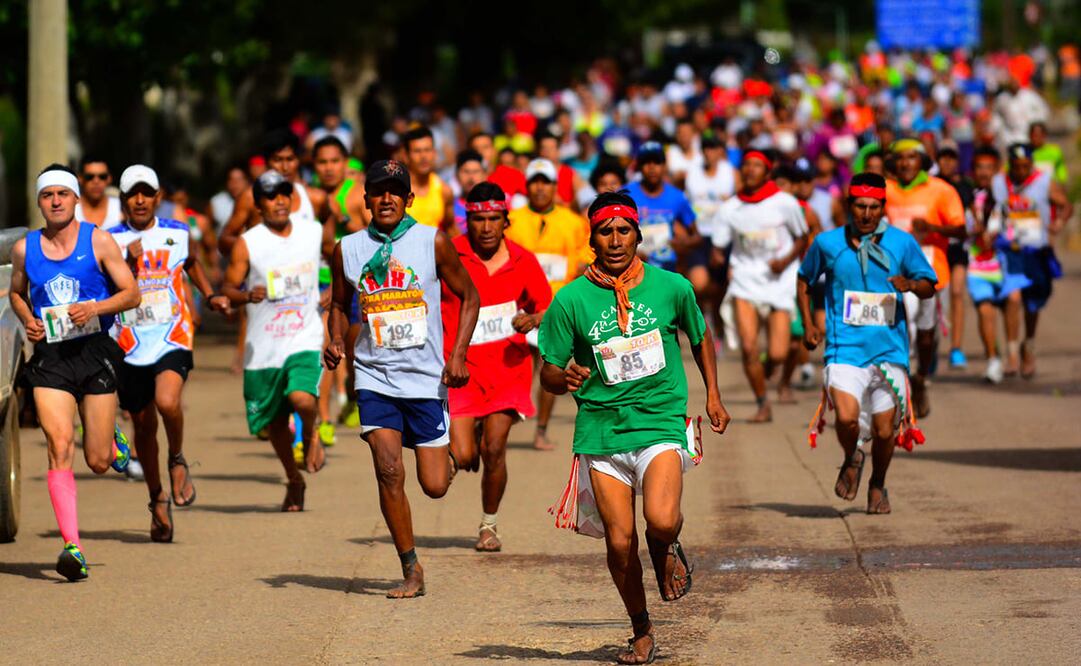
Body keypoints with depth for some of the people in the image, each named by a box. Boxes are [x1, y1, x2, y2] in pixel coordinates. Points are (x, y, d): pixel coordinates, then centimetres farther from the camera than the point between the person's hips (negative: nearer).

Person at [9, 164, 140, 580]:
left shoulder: (98, 241, 0)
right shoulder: (25, 250, 6)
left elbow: (131, 293, 1)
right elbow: (17, 292, 24)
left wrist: (95, 308, -16)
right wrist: (27, 320, 4)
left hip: (95, 353, -1)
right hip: (49, 358, 1)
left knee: (99, 463, 3)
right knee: (59, 447, -17)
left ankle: (113, 442, 43)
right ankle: (72, 546, -20)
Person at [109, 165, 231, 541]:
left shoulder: (178, 234, 5)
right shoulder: (111, 241, -1)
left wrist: (210, 297, 13)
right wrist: (130, 264, -20)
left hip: (173, 339, -1)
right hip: (131, 345, 1)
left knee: (167, 402, -28)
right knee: (143, 425, 10)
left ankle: (178, 461, 2)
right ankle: (158, 501, 28)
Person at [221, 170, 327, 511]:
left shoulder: (314, 232, 2)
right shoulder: (247, 243, -6)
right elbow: (228, 288, -6)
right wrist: (248, 296, -25)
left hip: (304, 339, 0)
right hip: (263, 346, 0)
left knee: (302, 399, -26)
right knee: (275, 421, 10)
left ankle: (310, 435, 9)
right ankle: (294, 481, 33)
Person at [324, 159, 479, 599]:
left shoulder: (433, 242, -2)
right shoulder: (348, 250, 2)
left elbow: (468, 296, 6)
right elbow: (340, 303, 18)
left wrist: (457, 356, -5)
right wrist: (336, 340, -2)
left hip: (427, 378, -1)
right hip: (375, 377, 1)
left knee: (435, 485, -1)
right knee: (389, 471, -15)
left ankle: (444, 457, 38)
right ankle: (411, 570, -3)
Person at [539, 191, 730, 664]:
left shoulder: (671, 288, 1)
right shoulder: (571, 300, -2)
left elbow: (699, 335, 21)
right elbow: (548, 375, 3)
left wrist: (713, 395, 19)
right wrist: (567, 377, -19)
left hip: (661, 425, -1)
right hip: (601, 433, 1)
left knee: (661, 520, -25)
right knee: (619, 542, -1)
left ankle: (667, 549, 13)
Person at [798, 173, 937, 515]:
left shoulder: (903, 243, 3)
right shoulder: (827, 243, 3)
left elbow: (929, 287, 9)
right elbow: (805, 280, 20)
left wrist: (910, 285, -14)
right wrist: (808, 323, 9)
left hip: (889, 348, 1)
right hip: (845, 347, -1)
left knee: (884, 430, 4)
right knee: (847, 418, -21)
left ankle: (878, 486, 32)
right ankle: (851, 460, 13)